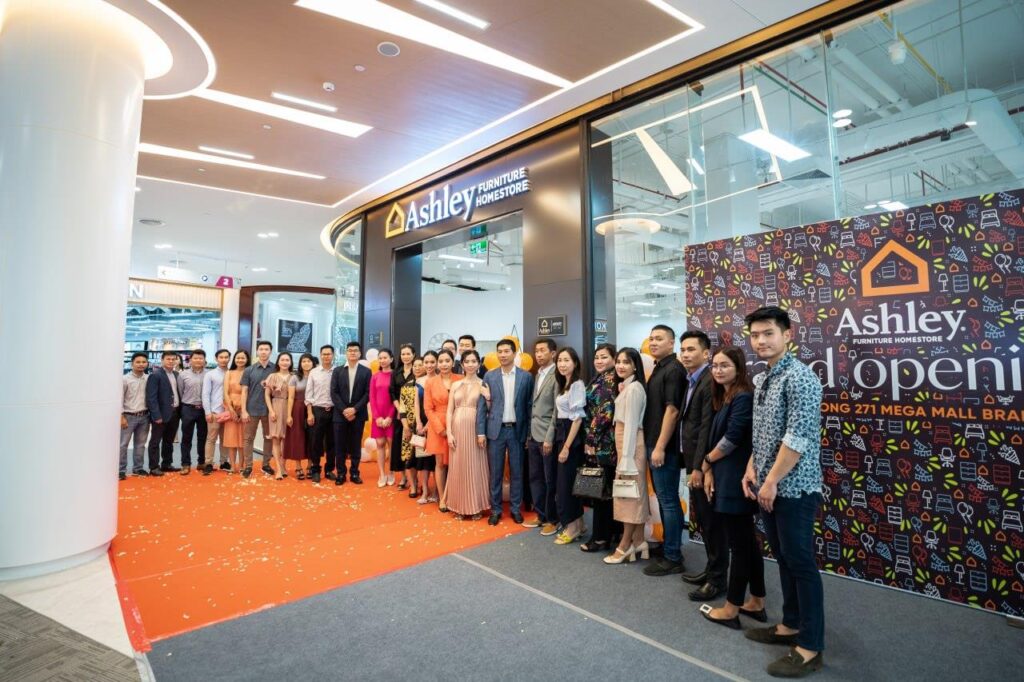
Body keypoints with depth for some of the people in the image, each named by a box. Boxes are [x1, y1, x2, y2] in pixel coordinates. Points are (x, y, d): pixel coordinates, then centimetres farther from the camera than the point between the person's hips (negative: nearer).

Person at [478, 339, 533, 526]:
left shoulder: (526, 376, 0)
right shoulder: (489, 376, 2)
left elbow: (529, 405, 2)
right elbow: (483, 405, 2)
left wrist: (529, 432, -1)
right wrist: (481, 431, -3)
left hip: (517, 430, 0)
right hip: (495, 430, 0)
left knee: (516, 472, 9)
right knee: (495, 472, 8)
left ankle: (516, 508, 24)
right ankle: (495, 509, 21)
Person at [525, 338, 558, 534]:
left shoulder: (556, 376, -12)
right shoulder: (537, 375, 13)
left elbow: (557, 410, -15)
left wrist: (549, 438, -17)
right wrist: (529, 433, 12)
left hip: (547, 437, -7)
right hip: (534, 435, 7)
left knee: (550, 480, 5)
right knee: (535, 478, 14)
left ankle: (553, 519, 19)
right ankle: (541, 515, 28)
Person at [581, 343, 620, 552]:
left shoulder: (610, 380, -12)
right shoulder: (598, 379, 15)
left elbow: (606, 412, -18)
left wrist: (592, 439, -14)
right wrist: (588, 440, 13)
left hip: (603, 443, -9)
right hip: (596, 441, 9)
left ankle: (601, 537, 8)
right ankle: (611, 532, 23)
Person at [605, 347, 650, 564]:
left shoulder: (633, 388, -16)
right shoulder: (626, 387, 13)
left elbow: (631, 424, -18)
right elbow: (624, 422, 11)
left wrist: (625, 459, -19)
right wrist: (623, 455, 8)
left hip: (631, 444, -10)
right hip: (626, 442, 10)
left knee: (629, 493, -1)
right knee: (635, 492, 12)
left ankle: (625, 545, 9)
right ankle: (638, 541, 20)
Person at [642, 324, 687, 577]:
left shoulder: (673, 369, -14)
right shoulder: (658, 368, 14)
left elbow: (671, 410, -19)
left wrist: (660, 447, -20)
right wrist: (652, 444, 16)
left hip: (664, 446, -9)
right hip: (653, 443, 9)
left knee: (668, 501, -1)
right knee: (664, 499, 16)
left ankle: (673, 558, 10)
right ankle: (670, 549, 28)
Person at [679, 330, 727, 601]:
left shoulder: (710, 382, -17)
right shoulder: (691, 382, 13)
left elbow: (707, 428, -21)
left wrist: (699, 467, -21)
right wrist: (691, 464, 11)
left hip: (703, 464, -9)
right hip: (693, 461, 9)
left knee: (712, 522, 3)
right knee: (702, 519, 18)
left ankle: (717, 579, 16)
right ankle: (711, 569, 32)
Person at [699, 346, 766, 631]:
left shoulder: (743, 397, -15)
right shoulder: (723, 398, 14)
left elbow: (732, 439, -20)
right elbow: (717, 437, 12)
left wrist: (706, 460, -5)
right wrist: (710, 472, 4)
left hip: (737, 480, -10)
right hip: (726, 478, 10)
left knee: (738, 544, 0)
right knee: (747, 541, 16)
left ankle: (731, 609, 11)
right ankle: (756, 602, 27)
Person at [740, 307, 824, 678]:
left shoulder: (800, 377, -16)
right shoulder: (761, 380, 11)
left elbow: (798, 438, -21)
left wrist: (772, 481, -17)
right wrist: (752, 469, 7)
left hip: (794, 488, -8)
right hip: (770, 487, 8)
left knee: (801, 563, 2)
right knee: (784, 559, 18)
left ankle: (810, 647, 14)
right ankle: (791, 625, 33)